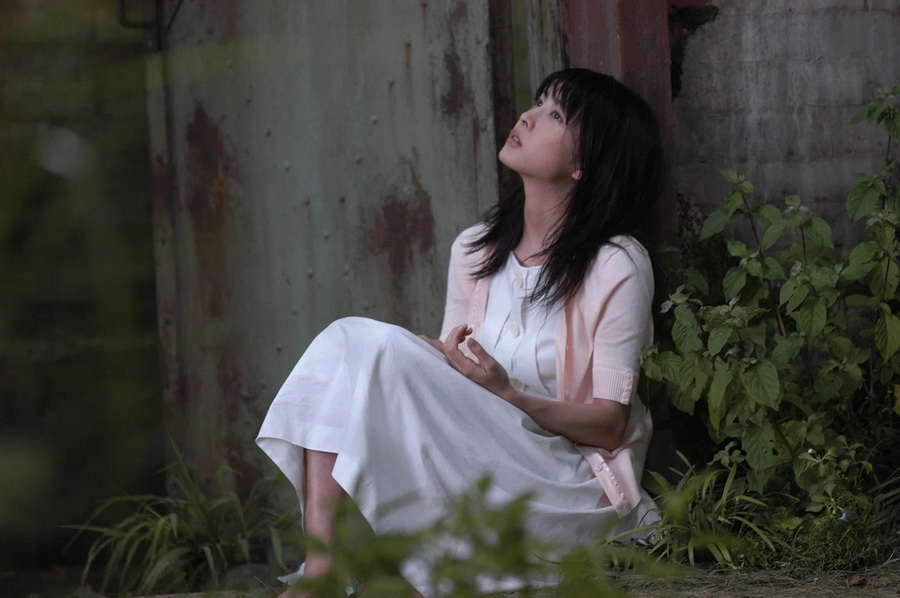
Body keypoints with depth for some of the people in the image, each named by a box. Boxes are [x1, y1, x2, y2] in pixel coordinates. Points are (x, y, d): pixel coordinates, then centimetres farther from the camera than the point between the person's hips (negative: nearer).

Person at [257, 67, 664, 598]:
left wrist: (509, 395, -24)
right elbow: (450, 374, 14)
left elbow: (610, 425, -9)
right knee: (346, 338, -17)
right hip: (474, 468, 6)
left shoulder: (618, 265, -7)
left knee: (379, 349, -23)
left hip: (568, 490, -6)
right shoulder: (475, 251, 12)